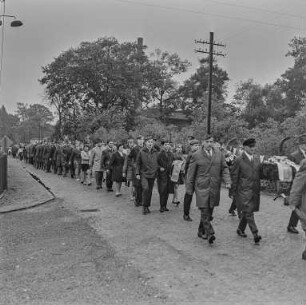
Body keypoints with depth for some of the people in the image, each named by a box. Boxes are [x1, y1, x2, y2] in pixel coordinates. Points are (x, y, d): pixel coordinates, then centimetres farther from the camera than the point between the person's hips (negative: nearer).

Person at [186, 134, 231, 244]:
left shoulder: (219, 154, 10)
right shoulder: (196, 156, 0)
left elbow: (224, 168, 11)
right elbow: (191, 173, 2)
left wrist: (227, 181, -5)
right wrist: (189, 189, 0)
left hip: (215, 187, 4)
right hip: (201, 187, -3)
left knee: (209, 211, 9)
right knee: (204, 211, -10)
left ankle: (201, 231, 24)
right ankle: (210, 233, -9)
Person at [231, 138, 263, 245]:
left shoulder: (257, 158, 10)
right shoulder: (239, 160, -7)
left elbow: (260, 173, 16)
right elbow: (234, 177, -4)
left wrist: (259, 188, 11)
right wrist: (234, 192, -4)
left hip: (255, 190, 5)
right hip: (244, 190, -5)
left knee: (246, 212, 14)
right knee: (248, 212, -10)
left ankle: (240, 229, 31)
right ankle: (255, 234, -10)